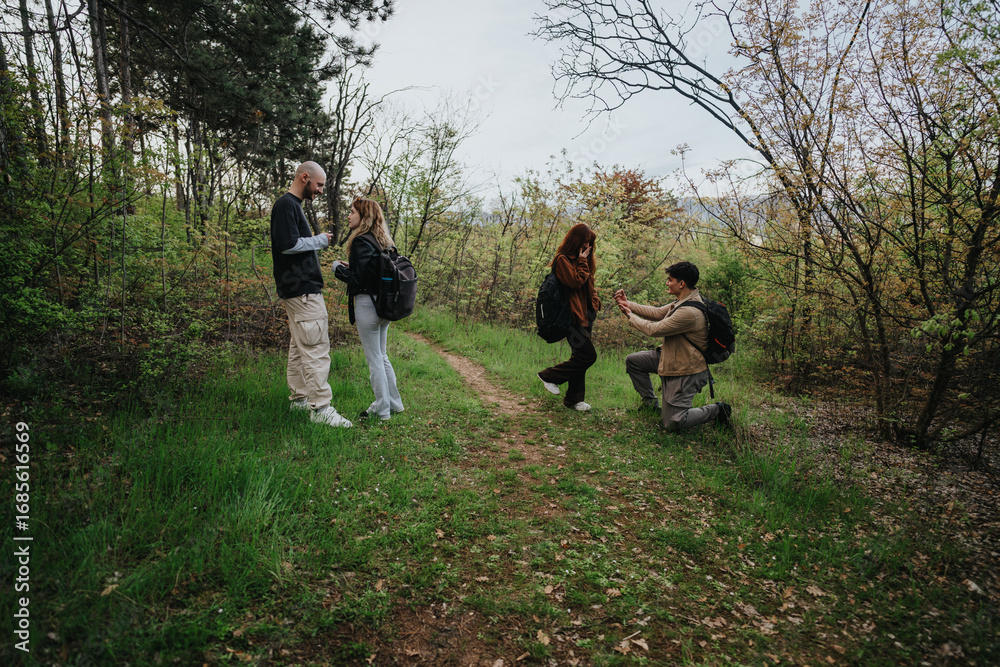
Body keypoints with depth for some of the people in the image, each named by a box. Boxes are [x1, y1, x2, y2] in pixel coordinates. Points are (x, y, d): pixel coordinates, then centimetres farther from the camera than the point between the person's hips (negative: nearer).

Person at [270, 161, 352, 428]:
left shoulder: (293, 205, 21)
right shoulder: (286, 204, -10)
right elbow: (288, 244, -20)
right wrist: (320, 240, -9)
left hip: (297, 289, 11)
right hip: (302, 289, -11)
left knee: (300, 347, 15)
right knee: (316, 348, -11)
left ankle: (299, 398, 24)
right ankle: (320, 407, -9)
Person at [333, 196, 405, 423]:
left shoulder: (361, 242, -15)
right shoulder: (383, 240, 11)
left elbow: (356, 279, -18)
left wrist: (338, 267, -1)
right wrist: (351, 267, 15)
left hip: (367, 304, -8)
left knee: (374, 359, 1)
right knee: (382, 356, 19)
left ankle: (382, 409, 11)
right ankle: (394, 402, 27)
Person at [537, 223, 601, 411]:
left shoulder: (578, 259, 17)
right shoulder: (562, 259, -11)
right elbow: (575, 282, -21)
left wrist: (594, 301, 10)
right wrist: (582, 262, -11)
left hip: (584, 314, 9)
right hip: (572, 316, -9)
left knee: (581, 357, 10)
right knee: (588, 355, -11)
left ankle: (573, 399, 20)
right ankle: (549, 376, 4)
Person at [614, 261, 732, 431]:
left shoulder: (689, 312, -31)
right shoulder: (684, 301, 0)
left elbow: (653, 329, -23)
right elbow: (658, 313, 9)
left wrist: (630, 316, -7)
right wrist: (629, 304, 5)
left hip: (686, 372, -10)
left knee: (672, 424, -6)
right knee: (633, 361, 12)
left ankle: (716, 411, 11)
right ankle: (651, 403, 25)